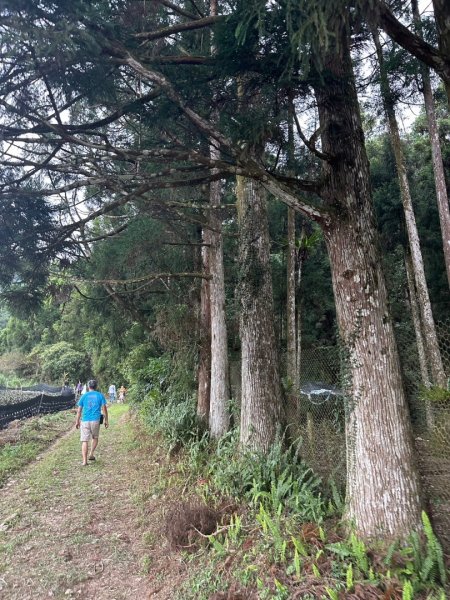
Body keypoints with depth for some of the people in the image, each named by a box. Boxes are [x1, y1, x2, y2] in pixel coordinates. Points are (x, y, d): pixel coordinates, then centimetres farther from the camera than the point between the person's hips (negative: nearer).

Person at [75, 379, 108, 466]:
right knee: (95, 438, 22)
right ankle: (91, 454, 15)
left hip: (85, 421, 0)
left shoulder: (84, 396, 6)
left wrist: (77, 421, 15)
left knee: (85, 441, 3)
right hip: (95, 420, 0)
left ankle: (84, 461, 0)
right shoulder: (100, 395, 4)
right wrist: (106, 420, 7)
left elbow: (79, 410, 6)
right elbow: (104, 408, 0)